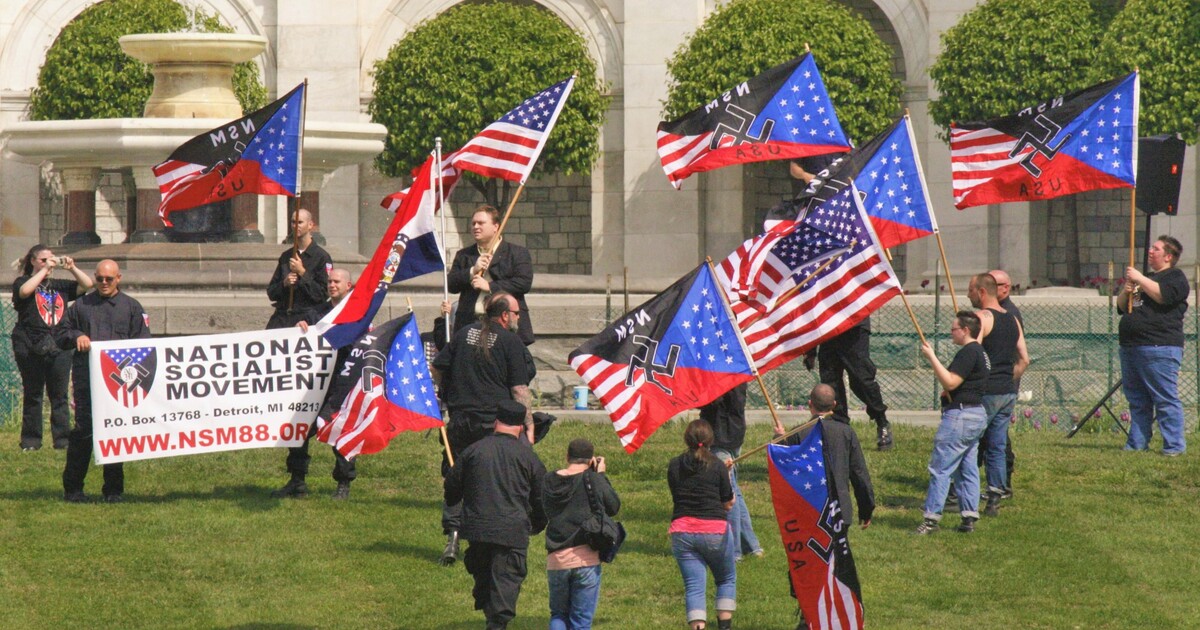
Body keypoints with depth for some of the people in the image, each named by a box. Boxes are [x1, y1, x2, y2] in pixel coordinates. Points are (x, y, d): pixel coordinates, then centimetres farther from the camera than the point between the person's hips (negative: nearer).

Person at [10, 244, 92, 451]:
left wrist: (72, 268, -2)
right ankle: (30, 441, 7)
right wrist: (44, 270, -14)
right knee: (32, 395, 2)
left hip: (58, 347, 3)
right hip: (31, 348, -3)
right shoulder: (22, 282, 4)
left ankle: (63, 439, 2)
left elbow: (87, 285, 11)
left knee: (59, 395, 1)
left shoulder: (60, 286, 16)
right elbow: (24, 291, -19)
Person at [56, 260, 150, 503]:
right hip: (86, 379, 0)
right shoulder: (81, 305, 14)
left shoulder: (132, 307, 13)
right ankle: (72, 487, 1)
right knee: (83, 431, -6)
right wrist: (76, 336, -5)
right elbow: (59, 335, 16)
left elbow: (143, 344, 8)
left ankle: (114, 489, 9)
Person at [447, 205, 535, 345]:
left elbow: (524, 283, -7)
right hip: (471, 326, 3)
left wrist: (490, 286, -11)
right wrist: (472, 271, -9)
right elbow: (451, 285, 8)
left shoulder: (518, 253, 6)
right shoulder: (464, 255, 18)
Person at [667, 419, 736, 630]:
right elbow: (728, 503, 1)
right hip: (714, 531, -2)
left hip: (682, 532, 2)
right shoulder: (717, 466, -6)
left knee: (694, 586, 2)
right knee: (727, 580, 18)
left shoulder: (674, 466, 3)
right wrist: (727, 475, 15)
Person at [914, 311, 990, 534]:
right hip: (977, 414, 11)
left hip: (960, 414, -11)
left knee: (941, 468, -8)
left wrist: (932, 358, -20)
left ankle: (932, 517, -9)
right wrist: (948, 392, 14)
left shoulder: (968, 353, -15)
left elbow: (950, 382, -22)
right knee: (967, 468, 12)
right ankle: (969, 518, 11)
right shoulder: (980, 352, 18)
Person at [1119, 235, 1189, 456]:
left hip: (1159, 348, -9)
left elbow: (1163, 295, -19)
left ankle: (1174, 445, -11)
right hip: (1131, 347, 9)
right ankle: (1136, 444, 14)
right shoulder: (1147, 278, 27)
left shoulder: (1176, 277, 1)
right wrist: (1126, 292, 7)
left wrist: (1139, 280, -12)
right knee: (1137, 401, 10)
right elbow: (1123, 308, 28)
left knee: (1166, 400, -10)